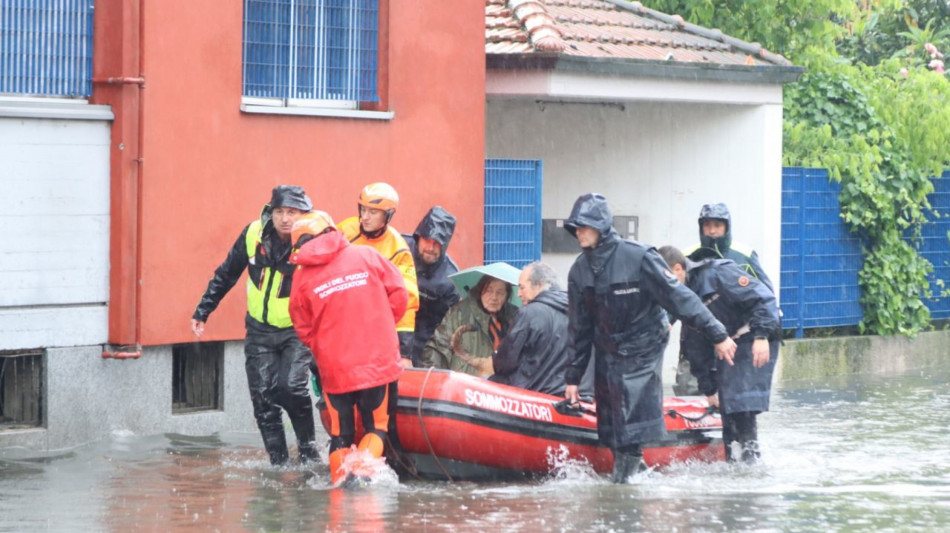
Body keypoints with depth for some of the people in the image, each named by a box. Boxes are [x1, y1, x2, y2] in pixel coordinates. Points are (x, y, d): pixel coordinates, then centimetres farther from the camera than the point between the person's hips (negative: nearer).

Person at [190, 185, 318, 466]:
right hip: (259, 330, 4)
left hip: (297, 331, -4)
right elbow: (226, 275, 7)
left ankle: (308, 448, 1)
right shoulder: (253, 235, -7)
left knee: (292, 387, -20)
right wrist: (202, 311, 9)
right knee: (263, 397, -1)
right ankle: (278, 462, 8)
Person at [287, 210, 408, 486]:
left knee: (340, 435, 13)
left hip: (334, 368, 0)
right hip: (378, 362, 0)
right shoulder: (366, 256, -1)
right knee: (377, 426, 9)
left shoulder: (302, 277, 0)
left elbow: (304, 330, 6)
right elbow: (399, 295, 3)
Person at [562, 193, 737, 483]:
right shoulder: (580, 271, 2)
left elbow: (679, 297, -14)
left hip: (642, 352, -6)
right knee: (610, 426, 5)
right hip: (607, 356, 6)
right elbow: (579, 328, 10)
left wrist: (717, 335, -13)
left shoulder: (638, 257, -16)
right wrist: (573, 376, 10)